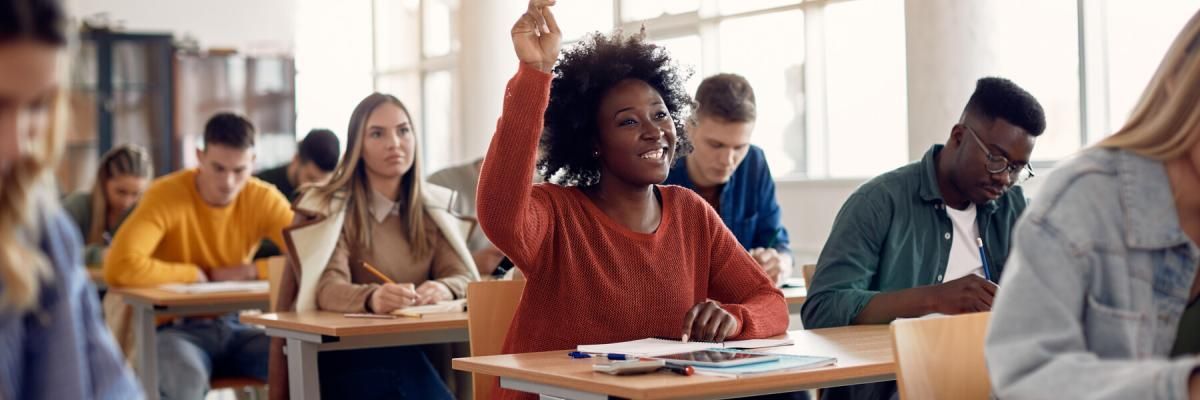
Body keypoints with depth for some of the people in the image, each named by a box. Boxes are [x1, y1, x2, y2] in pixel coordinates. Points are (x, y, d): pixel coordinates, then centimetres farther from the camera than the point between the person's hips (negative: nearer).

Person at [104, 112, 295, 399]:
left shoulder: (264, 199, -4)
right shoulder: (166, 195, -16)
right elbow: (119, 268, -29)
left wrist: (249, 271, -18)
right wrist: (199, 274, -19)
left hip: (233, 326, 4)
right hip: (175, 328, -4)